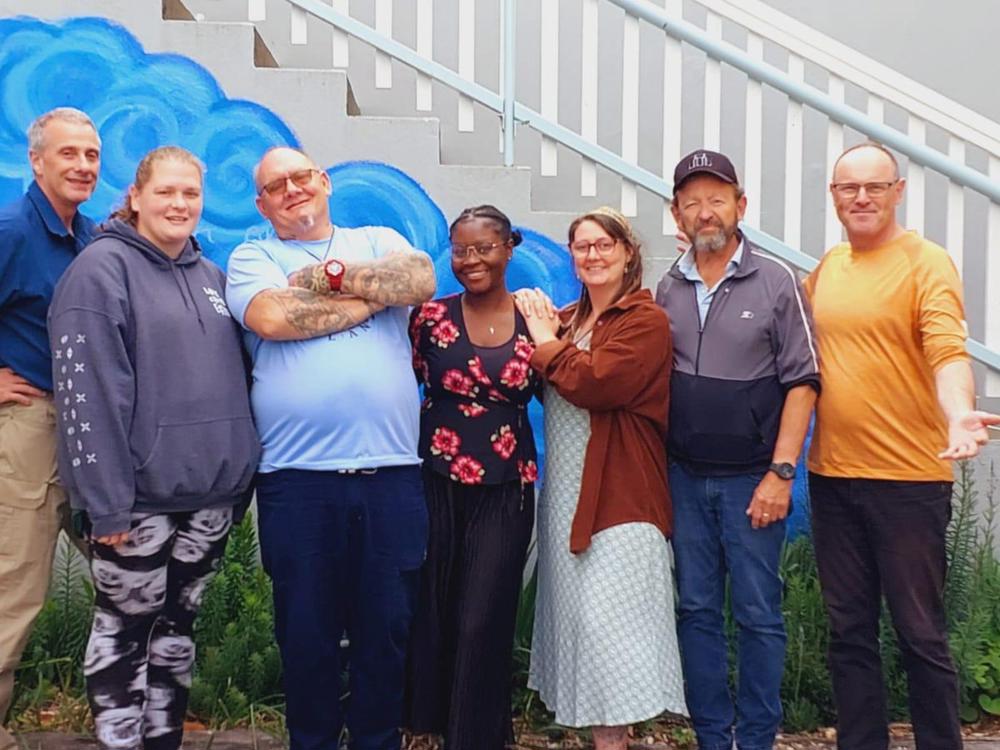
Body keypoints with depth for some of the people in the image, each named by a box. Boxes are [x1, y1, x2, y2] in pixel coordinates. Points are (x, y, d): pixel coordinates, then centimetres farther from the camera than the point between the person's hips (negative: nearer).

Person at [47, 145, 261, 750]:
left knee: (178, 628, 17)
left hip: (211, 491, 6)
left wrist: (239, 472, 12)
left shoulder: (211, 276, 13)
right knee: (126, 631, 7)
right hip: (140, 495, -6)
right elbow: (88, 392, -15)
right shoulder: (103, 268, -8)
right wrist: (106, 500, -19)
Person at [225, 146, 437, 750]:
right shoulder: (252, 259, 9)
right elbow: (273, 317, -12)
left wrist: (330, 275, -5)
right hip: (297, 478, -1)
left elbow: (420, 280, -5)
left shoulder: (379, 240, 16)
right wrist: (373, 295, -3)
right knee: (306, 632, 10)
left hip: (392, 473, 2)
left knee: (389, 628, 10)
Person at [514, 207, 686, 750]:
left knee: (605, 621, -7)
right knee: (578, 618, 11)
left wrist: (546, 340, -8)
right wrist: (542, 331, -5)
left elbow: (593, 382, -21)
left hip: (619, 494, -7)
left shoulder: (646, 321, -7)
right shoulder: (566, 320, 15)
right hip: (565, 491, 7)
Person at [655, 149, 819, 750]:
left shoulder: (776, 281, -4)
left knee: (758, 615, 4)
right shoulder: (668, 289, 7)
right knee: (697, 611, 10)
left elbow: (802, 382, -7)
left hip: (752, 477, -3)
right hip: (685, 476, 4)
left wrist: (780, 473, -13)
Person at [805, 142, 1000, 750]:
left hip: (909, 479, -5)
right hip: (832, 475, 6)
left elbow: (948, 351, -20)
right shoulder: (828, 265, 11)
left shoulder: (927, 263, -7)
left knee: (921, 635, 5)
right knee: (849, 631, 14)